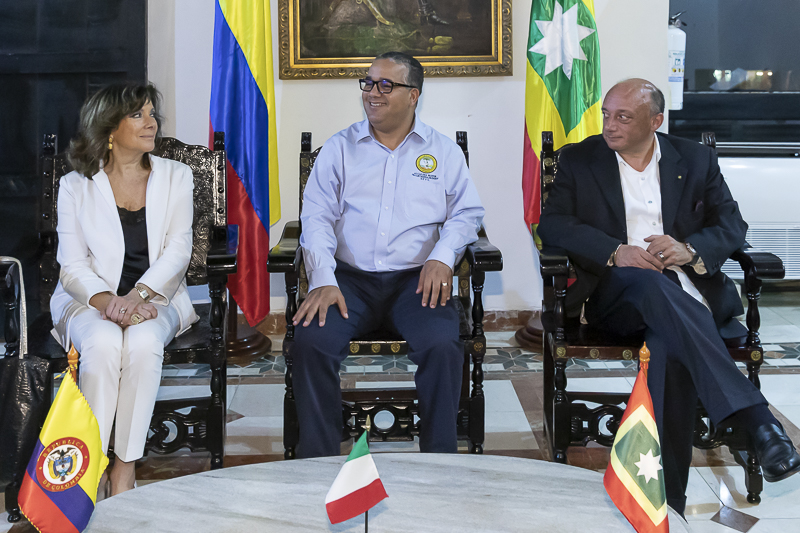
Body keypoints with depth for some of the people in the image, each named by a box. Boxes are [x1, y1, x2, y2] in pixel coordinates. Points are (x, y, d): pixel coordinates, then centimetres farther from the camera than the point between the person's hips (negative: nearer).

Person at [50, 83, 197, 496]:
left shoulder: (175, 176, 10)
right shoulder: (76, 185, 7)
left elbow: (177, 250, -2)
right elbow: (72, 265, -1)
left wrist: (137, 295, -19)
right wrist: (107, 301, -21)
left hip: (155, 297, 1)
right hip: (90, 299, 0)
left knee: (143, 341, -33)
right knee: (103, 342, -34)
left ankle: (125, 469, -24)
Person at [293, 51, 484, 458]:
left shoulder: (443, 152, 14)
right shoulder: (340, 148, 13)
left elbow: (467, 212, 10)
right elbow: (317, 217, 4)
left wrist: (442, 256, -11)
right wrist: (322, 280, -11)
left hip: (416, 279, 0)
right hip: (349, 278, 1)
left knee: (442, 345, -30)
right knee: (311, 339, -27)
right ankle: (318, 463, -15)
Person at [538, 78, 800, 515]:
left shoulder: (696, 160, 17)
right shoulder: (579, 159, 14)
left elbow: (732, 226, 11)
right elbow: (552, 224, 1)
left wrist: (690, 250, -12)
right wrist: (615, 251, -15)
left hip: (687, 292, 1)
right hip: (616, 294, -1)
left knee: (670, 348, -35)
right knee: (652, 282, -38)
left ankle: (667, 503, -34)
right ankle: (754, 416, -44)